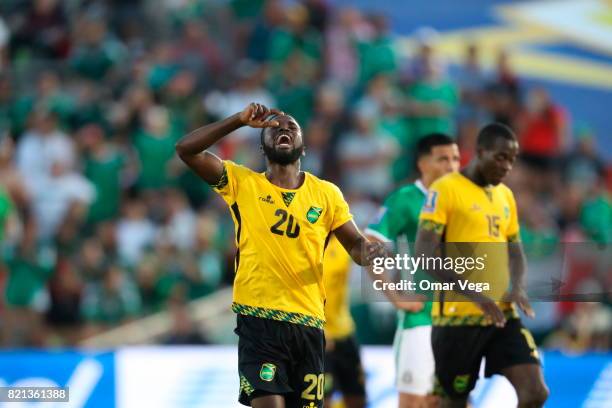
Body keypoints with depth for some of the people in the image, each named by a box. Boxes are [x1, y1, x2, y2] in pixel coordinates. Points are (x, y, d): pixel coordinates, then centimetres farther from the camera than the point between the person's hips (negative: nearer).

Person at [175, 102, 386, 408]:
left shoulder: (326, 193, 9)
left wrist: (368, 252, -16)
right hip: (258, 319, -3)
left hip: (308, 323, 3)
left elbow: (355, 243, 8)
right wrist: (240, 120, -11)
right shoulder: (242, 183, 4)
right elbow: (186, 149, -4)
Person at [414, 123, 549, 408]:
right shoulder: (446, 189, -7)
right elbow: (425, 253, -14)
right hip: (458, 317, -6)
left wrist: (517, 287, -2)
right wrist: (474, 295, -21)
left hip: (502, 315, 6)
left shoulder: (505, 195, 14)